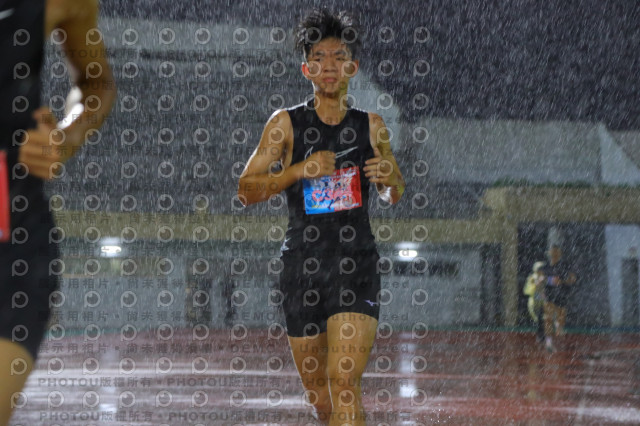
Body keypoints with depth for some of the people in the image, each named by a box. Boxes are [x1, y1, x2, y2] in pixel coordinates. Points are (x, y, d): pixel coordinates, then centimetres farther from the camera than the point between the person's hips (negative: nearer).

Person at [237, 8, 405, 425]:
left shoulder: (372, 126, 7)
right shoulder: (286, 123, 3)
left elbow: (393, 195, 19)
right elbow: (246, 190, -1)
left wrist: (392, 178, -5)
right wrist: (299, 170, -15)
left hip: (356, 265, -1)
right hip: (303, 262, 1)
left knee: (344, 380, -16)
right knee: (316, 387, 10)